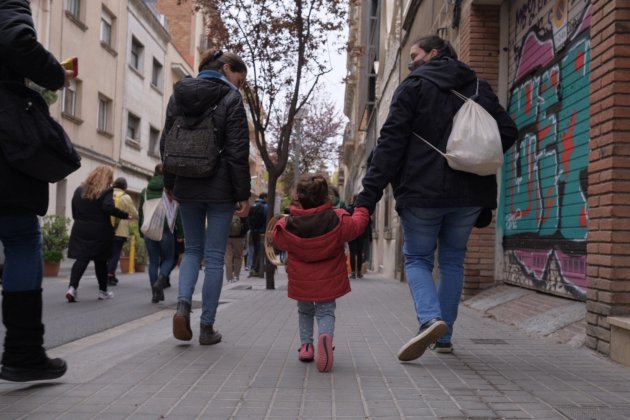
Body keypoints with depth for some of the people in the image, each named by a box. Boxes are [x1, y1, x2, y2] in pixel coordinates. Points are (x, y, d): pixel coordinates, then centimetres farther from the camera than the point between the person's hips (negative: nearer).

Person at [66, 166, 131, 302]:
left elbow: (74, 210, 12)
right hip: (100, 231, -4)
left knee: (81, 259, 0)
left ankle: (72, 287, -19)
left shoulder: (80, 189, 11)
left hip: (80, 230, 4)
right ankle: (103, 291, 20)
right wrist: (125, 215, -14)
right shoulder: (106, 191, -7)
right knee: (100, 261, 9)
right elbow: (109, 208, -22)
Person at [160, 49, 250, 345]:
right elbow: (238, 152, -12)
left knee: (193, 249, 18)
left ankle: (183, 304, -5)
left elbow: (166, 143, 14)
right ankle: (207, 327, 9)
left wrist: (169, 183, 22)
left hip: (186, 186, 5)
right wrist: (244, 194, -8)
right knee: (214, 256, 4)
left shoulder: (178, 94, 10)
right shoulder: (230, 98, -7)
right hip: (219, 188, -4)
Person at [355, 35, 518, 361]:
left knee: (417, 258, 9)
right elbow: (507, 131, 8)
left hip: (423, 191, -4)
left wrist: (368, 195, -13)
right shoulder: (478, 87, 13)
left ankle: (430, 319, -16)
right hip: (469, 193, 4)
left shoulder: (413, 86, -2)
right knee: (452, 261, 16)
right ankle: (444, 337, 17)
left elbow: (391, 142, -10)